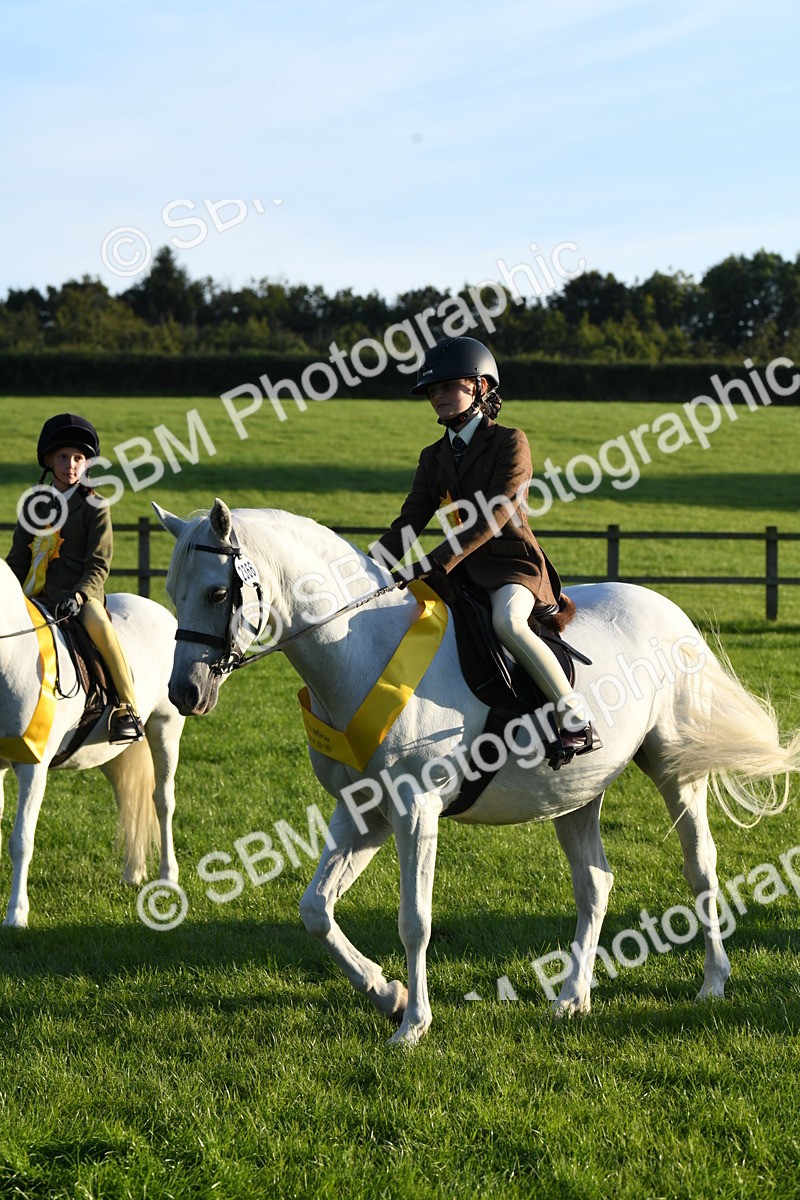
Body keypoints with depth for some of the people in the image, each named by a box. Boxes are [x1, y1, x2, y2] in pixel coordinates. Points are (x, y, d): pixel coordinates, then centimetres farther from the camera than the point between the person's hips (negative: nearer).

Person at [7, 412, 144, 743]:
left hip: (80, 593, -6)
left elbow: (98, 564, -6)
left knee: (99, 625, -37)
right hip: (34, 594, 6)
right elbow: (18, 557, 19)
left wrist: (78, 596, -22)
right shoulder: (35, 504, 15)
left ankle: (128, 709, -37)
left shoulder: (93, 507, 1)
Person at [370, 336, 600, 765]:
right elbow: (409, 523, 10)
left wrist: (435, 564, -26)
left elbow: (494, 516, -17)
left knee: (507, 621, -36)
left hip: (512, 562, -8)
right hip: (463, 571, 8)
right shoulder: (434, 458, 15)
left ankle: (577, 723, -35)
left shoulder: (509, 443, -6)